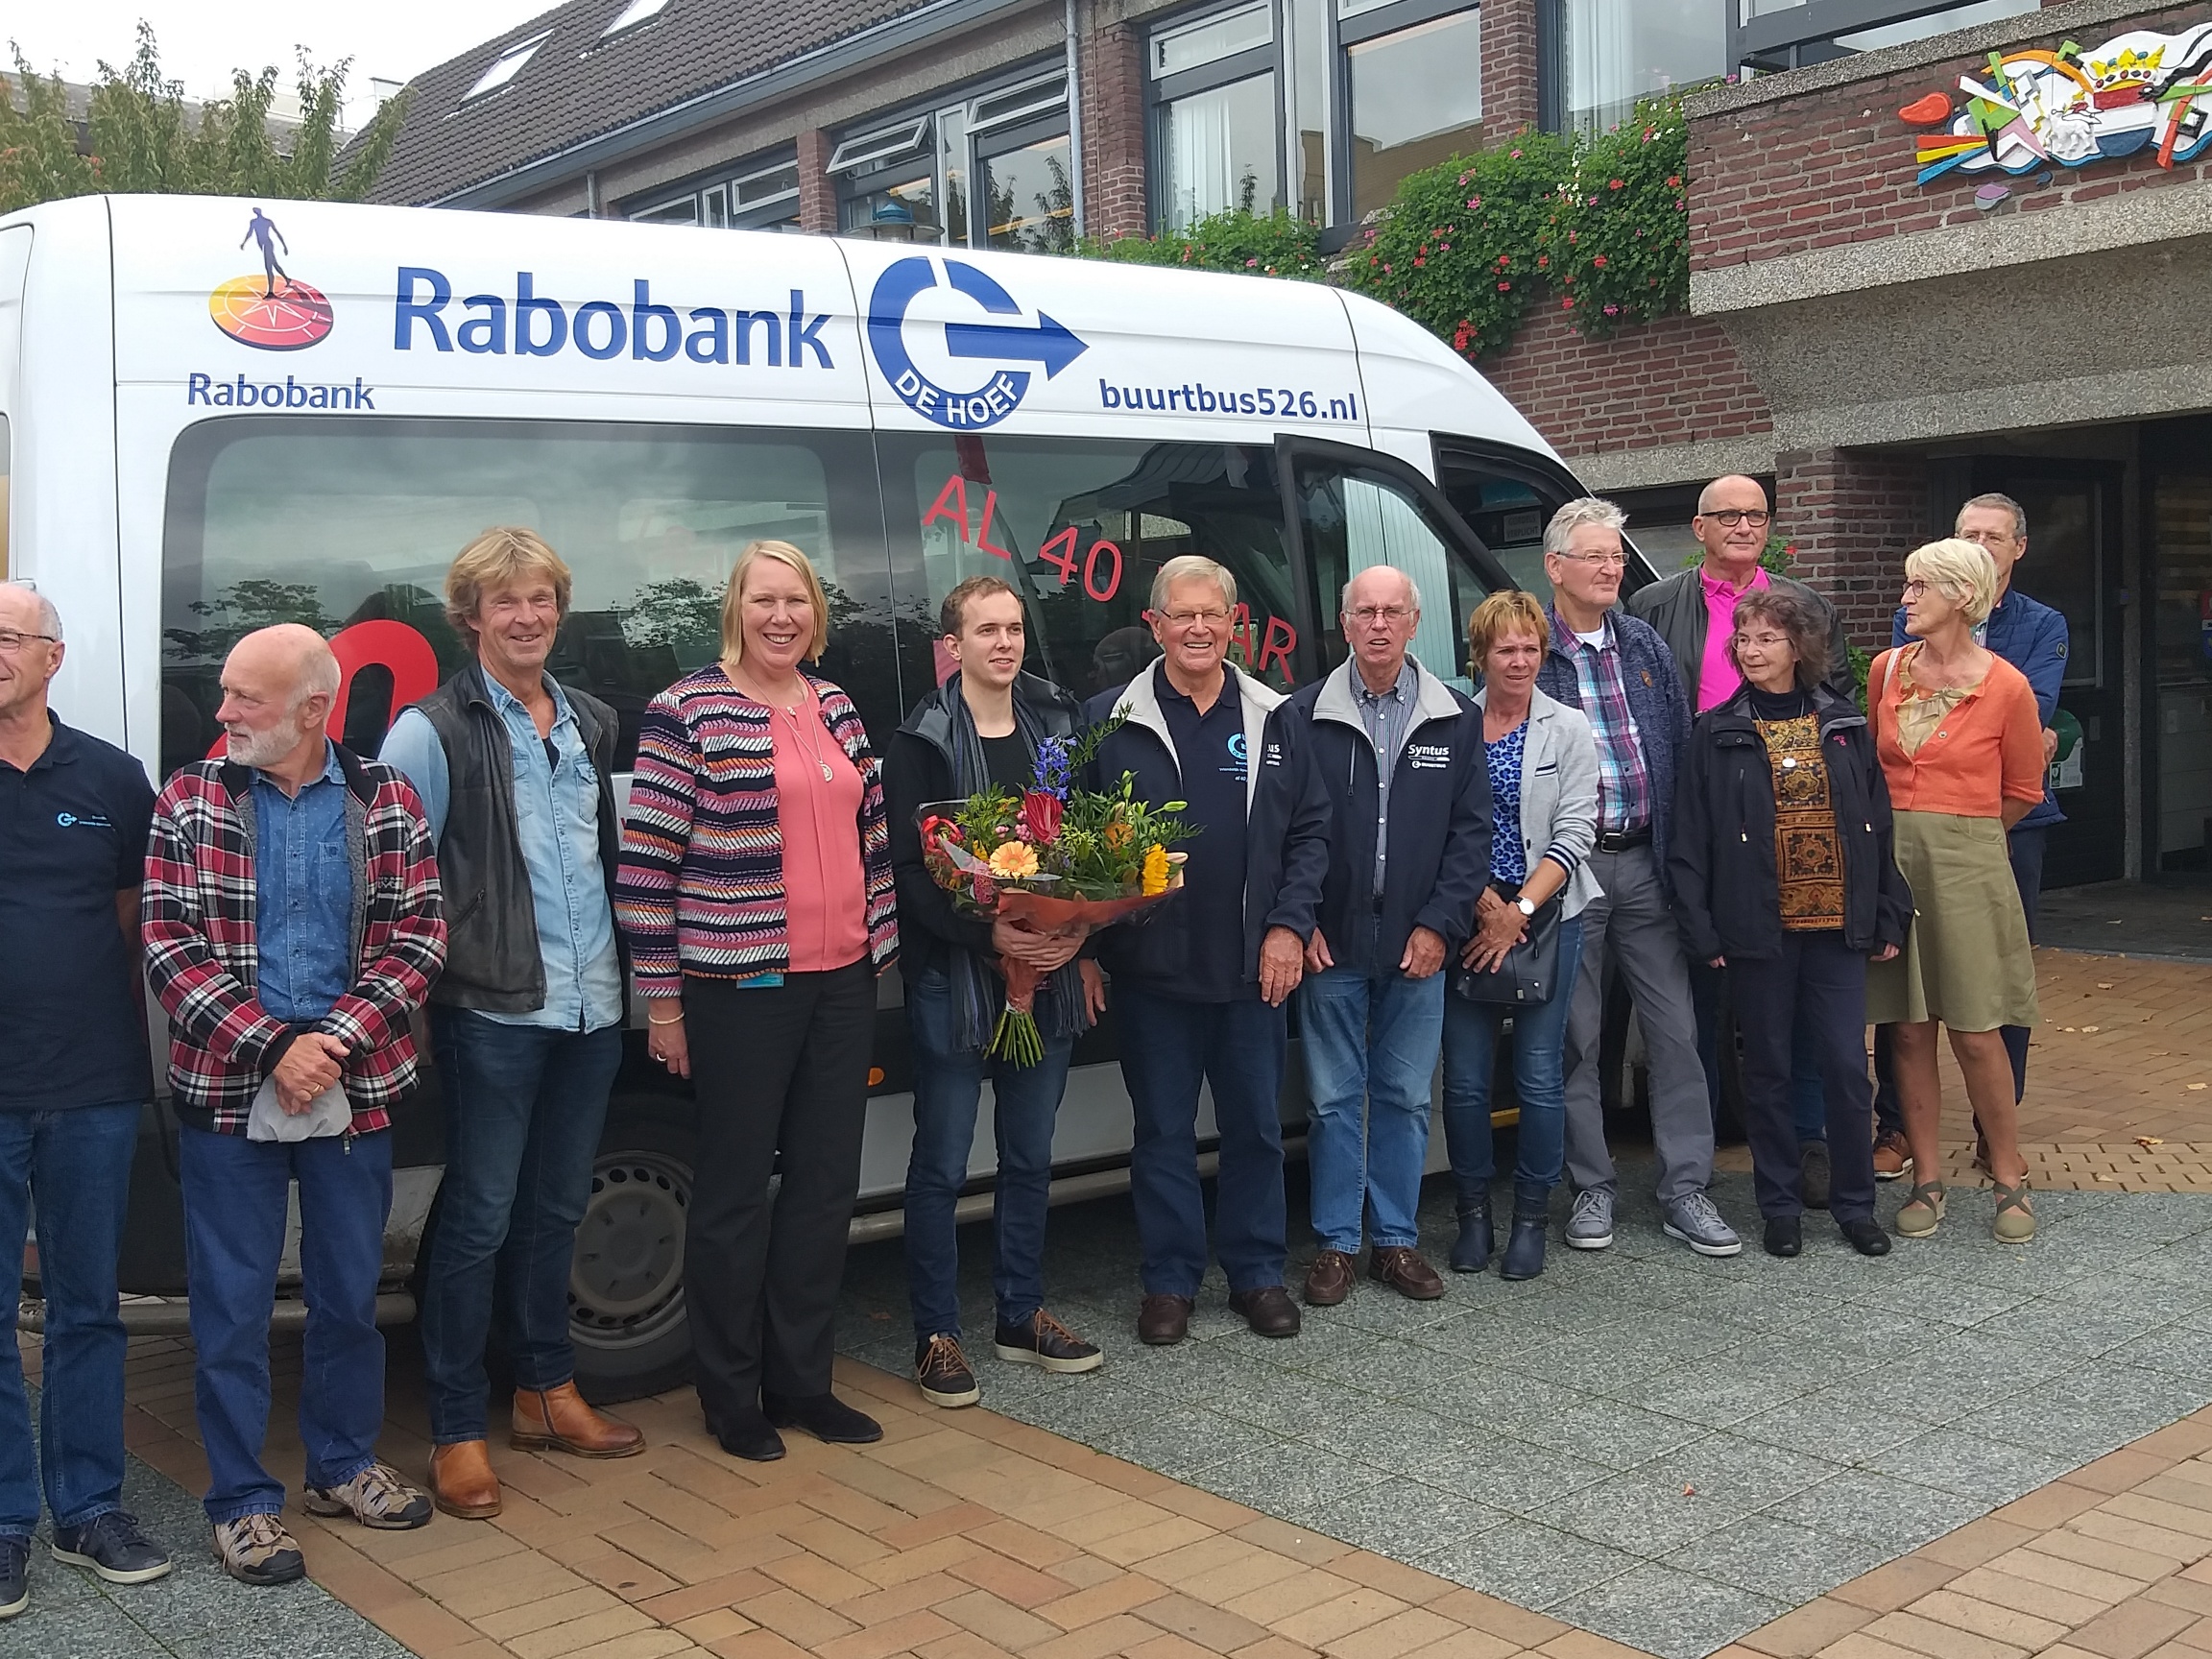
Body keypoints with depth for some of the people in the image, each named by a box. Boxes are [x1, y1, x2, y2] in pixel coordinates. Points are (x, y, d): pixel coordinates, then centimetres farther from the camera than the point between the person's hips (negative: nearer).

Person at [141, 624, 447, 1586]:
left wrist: (339, 1038, -14)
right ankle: (242, 1501, 18)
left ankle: (344, 1465, 32)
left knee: (350, 1290, 14)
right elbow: (170, 949, -6)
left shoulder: (385, 798, 1)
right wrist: (273, 1047, -16)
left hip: (355, 1090, 2)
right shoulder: (189, 802, -1)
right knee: (232, 1302, 5)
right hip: (227, 1092, -1)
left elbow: (417, 936, -1)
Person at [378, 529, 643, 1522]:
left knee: (555, 1209, 17)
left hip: (591, 1008, 6)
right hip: (494, 1011, -6)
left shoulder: (591, 723, 13)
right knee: (479, 1218, -1)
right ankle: (457, 1433, 10)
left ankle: (546, 1393, 31)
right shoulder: (434, 730, -7)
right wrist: (432, 955, -17)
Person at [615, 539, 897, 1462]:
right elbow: (646, 864, -9)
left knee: (826, 1181, 12)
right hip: (741, 991, -6)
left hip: (842, 983, 6)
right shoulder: (688, 713, -8)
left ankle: (801, 1379, 25)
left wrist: (877, 956, 14)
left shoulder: (836, 709, 11)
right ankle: (731, 1398, 18)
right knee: (735, 1191, 5)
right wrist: (662, 1000, -10)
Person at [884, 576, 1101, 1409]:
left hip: (1048, 970, 5)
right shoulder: (921, 742, -6)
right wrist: (989, 934, -23)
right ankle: (937, 1336, 13)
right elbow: (910, 871, -11)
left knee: (1029, 1157, 15)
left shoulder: (1057, 725, 9)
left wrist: (1081, 943, -4)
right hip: (954, 978, -5)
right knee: (941, 1165, 3)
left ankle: (1022, 1316, 28)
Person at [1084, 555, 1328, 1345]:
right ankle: (1169, 1281, 21)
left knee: (1256, 1125, 11)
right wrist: (1089, 949, -5)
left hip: (1255, 967, 2)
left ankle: (1257, 1274, 25)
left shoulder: (1276, 720, 6)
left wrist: (1287, 925, -3)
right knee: (1163, 1130, 8)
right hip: (1151, 970, -1)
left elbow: (1310, 831, 8)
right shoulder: (1111, 721, 0)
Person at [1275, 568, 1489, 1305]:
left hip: (1418, 944, 2)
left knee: (1406, 1097, 9)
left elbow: (1472, 830, 4)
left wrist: (1440, 925, -4)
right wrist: (1301, 925, -7)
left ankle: (1397, 1240, 21)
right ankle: (1334, 1244, 14)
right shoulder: (1304, 717, 0)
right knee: (1333, 1098, 5)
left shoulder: (1457, 721, 5)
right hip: (1331, 942, -1)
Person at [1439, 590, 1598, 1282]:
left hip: (1547, 915, 0)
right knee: (1465, 1077, 2)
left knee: (1539, 1075, 1)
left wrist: (1521, 910, -10)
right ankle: (1473, 1213, 17)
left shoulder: (1567, 729, 3)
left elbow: (1574, 831, -2)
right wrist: (1485, 903, -11)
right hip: (1468, 917, 0)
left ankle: (1530, 1218, 14)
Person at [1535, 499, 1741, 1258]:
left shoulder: (1647, 646, 11)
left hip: (1645, 860, 4)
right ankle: (1591, 1188, 17)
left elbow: (1682, 749, 12)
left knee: (1675, 1028, 5)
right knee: (1577, 1034, 5)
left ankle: (1685, 1189, 13)